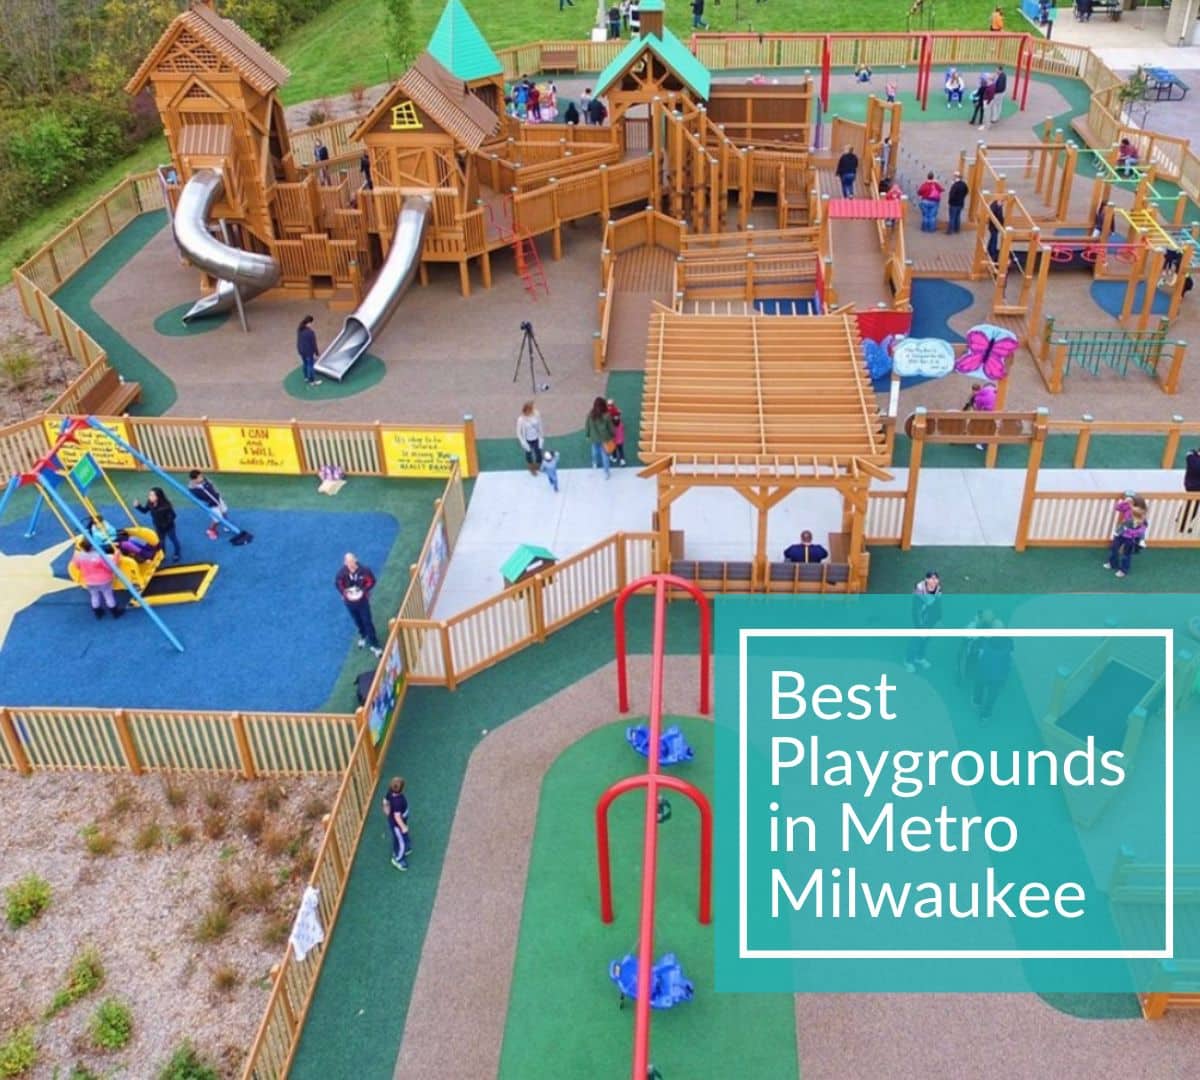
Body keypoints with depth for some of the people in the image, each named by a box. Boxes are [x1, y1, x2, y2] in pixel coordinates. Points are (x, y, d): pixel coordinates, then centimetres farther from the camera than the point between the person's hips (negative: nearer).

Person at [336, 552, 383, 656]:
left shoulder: (363, 570, -25)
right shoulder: (342, 573, -22)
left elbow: (372, 581, -9)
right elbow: (338, 583, -2)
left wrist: (364, 590, -18)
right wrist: (345, 593, -11)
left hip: (362, 600, -2)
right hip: (350, 602, 2)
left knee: (367, 622, 4)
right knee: (357, 621, 23)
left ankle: (374, 645, 16)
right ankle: (363, 636, 51)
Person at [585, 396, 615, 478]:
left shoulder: (590, 415, -18)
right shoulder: (606, 416, -25)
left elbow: (587, 427, -6)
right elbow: (611, 428, -14)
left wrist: (587, 435, 11)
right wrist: (612, 436, 5)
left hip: (594, 438, 2)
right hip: (604, 439, -2)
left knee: (595, 452, 29)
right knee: (605, 455, 13)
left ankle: (595, 464, 55)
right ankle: (606, 473, 22)